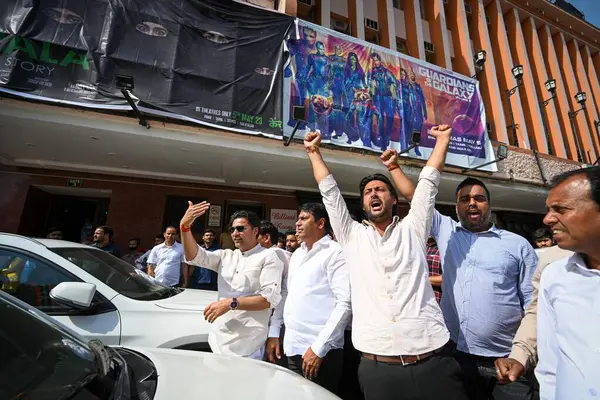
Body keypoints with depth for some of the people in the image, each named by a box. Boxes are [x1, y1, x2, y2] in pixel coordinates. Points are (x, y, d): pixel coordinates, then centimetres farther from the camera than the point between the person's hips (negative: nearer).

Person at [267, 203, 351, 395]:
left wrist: (319, 347, -18)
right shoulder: (297, 254, 11)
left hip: (320, 351, -7)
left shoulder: (335, 252, -12)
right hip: (292, 347, 7)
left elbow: (345, 303, -18)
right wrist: (273, 333, 10)